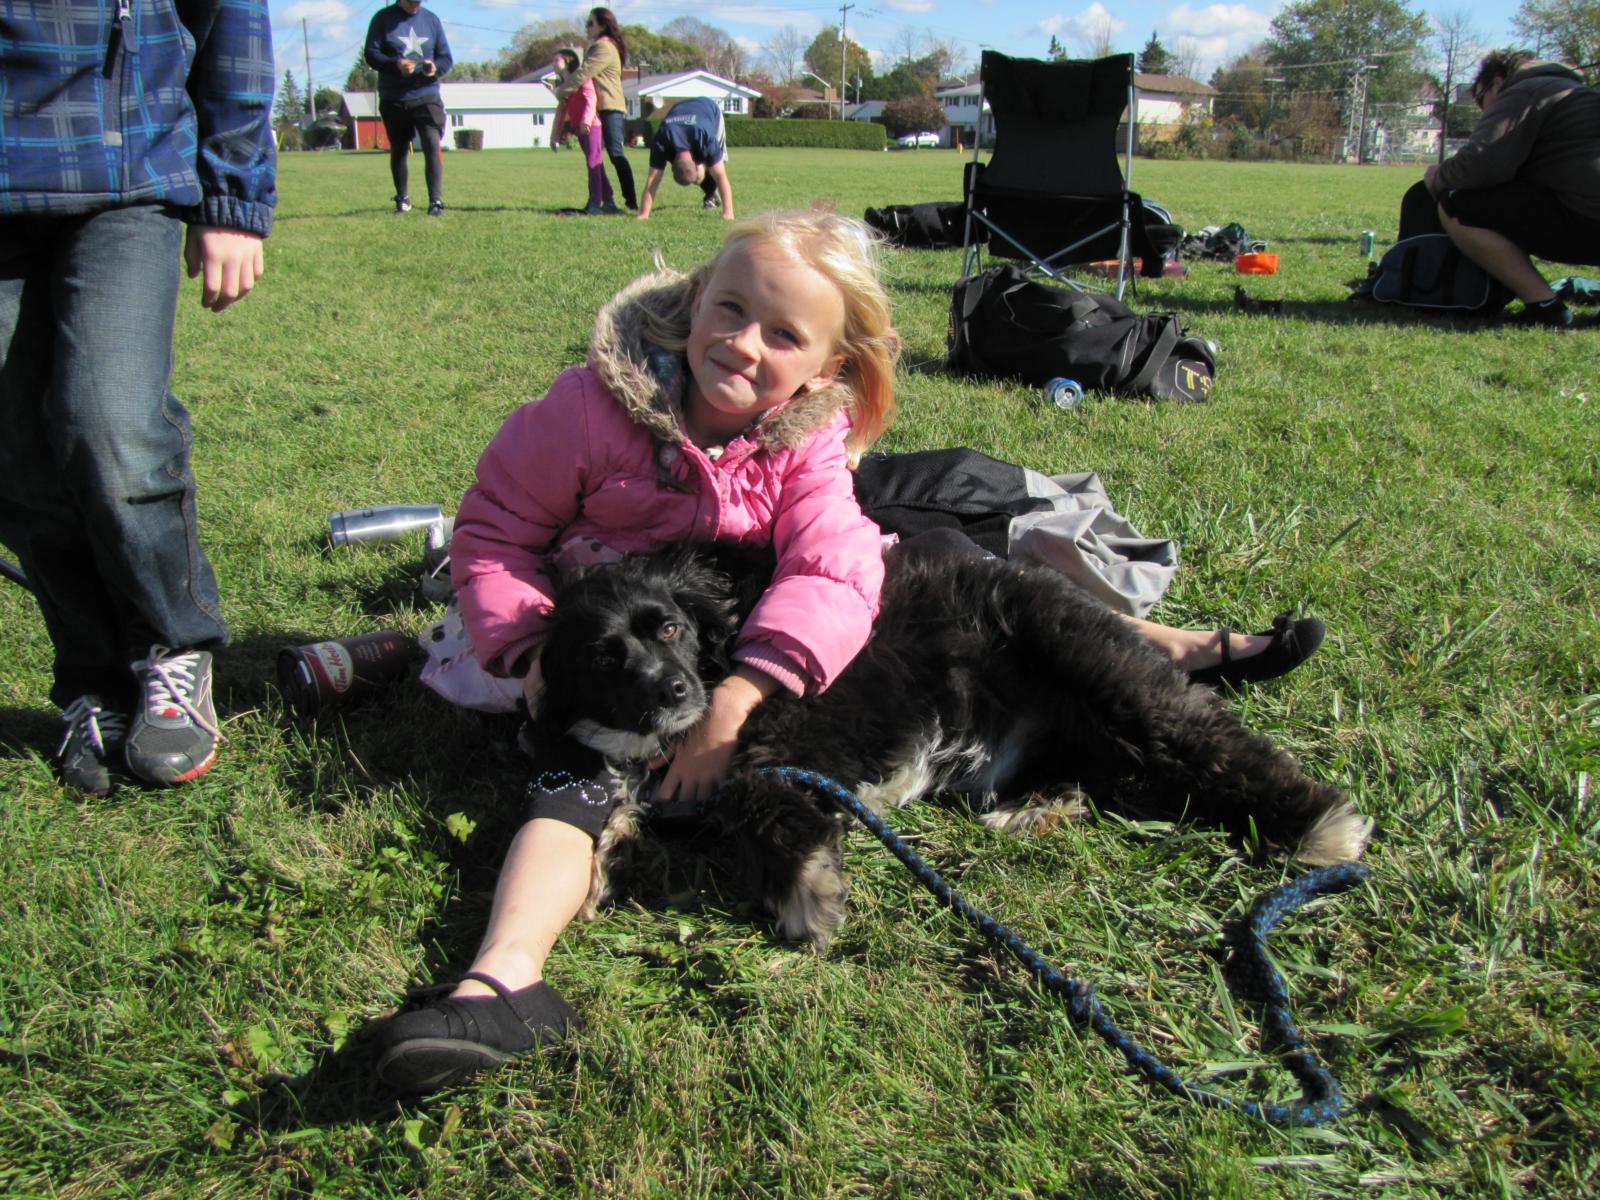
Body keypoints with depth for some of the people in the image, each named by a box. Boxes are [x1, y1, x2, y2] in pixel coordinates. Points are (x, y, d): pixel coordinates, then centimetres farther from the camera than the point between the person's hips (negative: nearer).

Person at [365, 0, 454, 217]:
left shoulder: (431, 20, 9)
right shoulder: (383, 18, 2)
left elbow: (446, 57, 10)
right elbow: (371, 55, -4)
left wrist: (436, 68, -13)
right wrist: (396, 64, -23)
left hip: (426, 96, 0)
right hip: (393, 99, 0)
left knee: (432, 146, -15)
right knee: (398, 150, 10)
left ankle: (436, 201, -17)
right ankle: (402, 199, 25)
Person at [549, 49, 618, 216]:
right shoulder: (562, 84, 19)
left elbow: (590, 98, -17)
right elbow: (561, 109, 24)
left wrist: (586, 119, -31)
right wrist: (555, 135, 25)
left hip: (590, 125, -9)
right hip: (578, 127, 9)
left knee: (593, 162, -12)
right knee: (596, 164, 10)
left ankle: (595, 204, -15)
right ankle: (608, 201, 15)